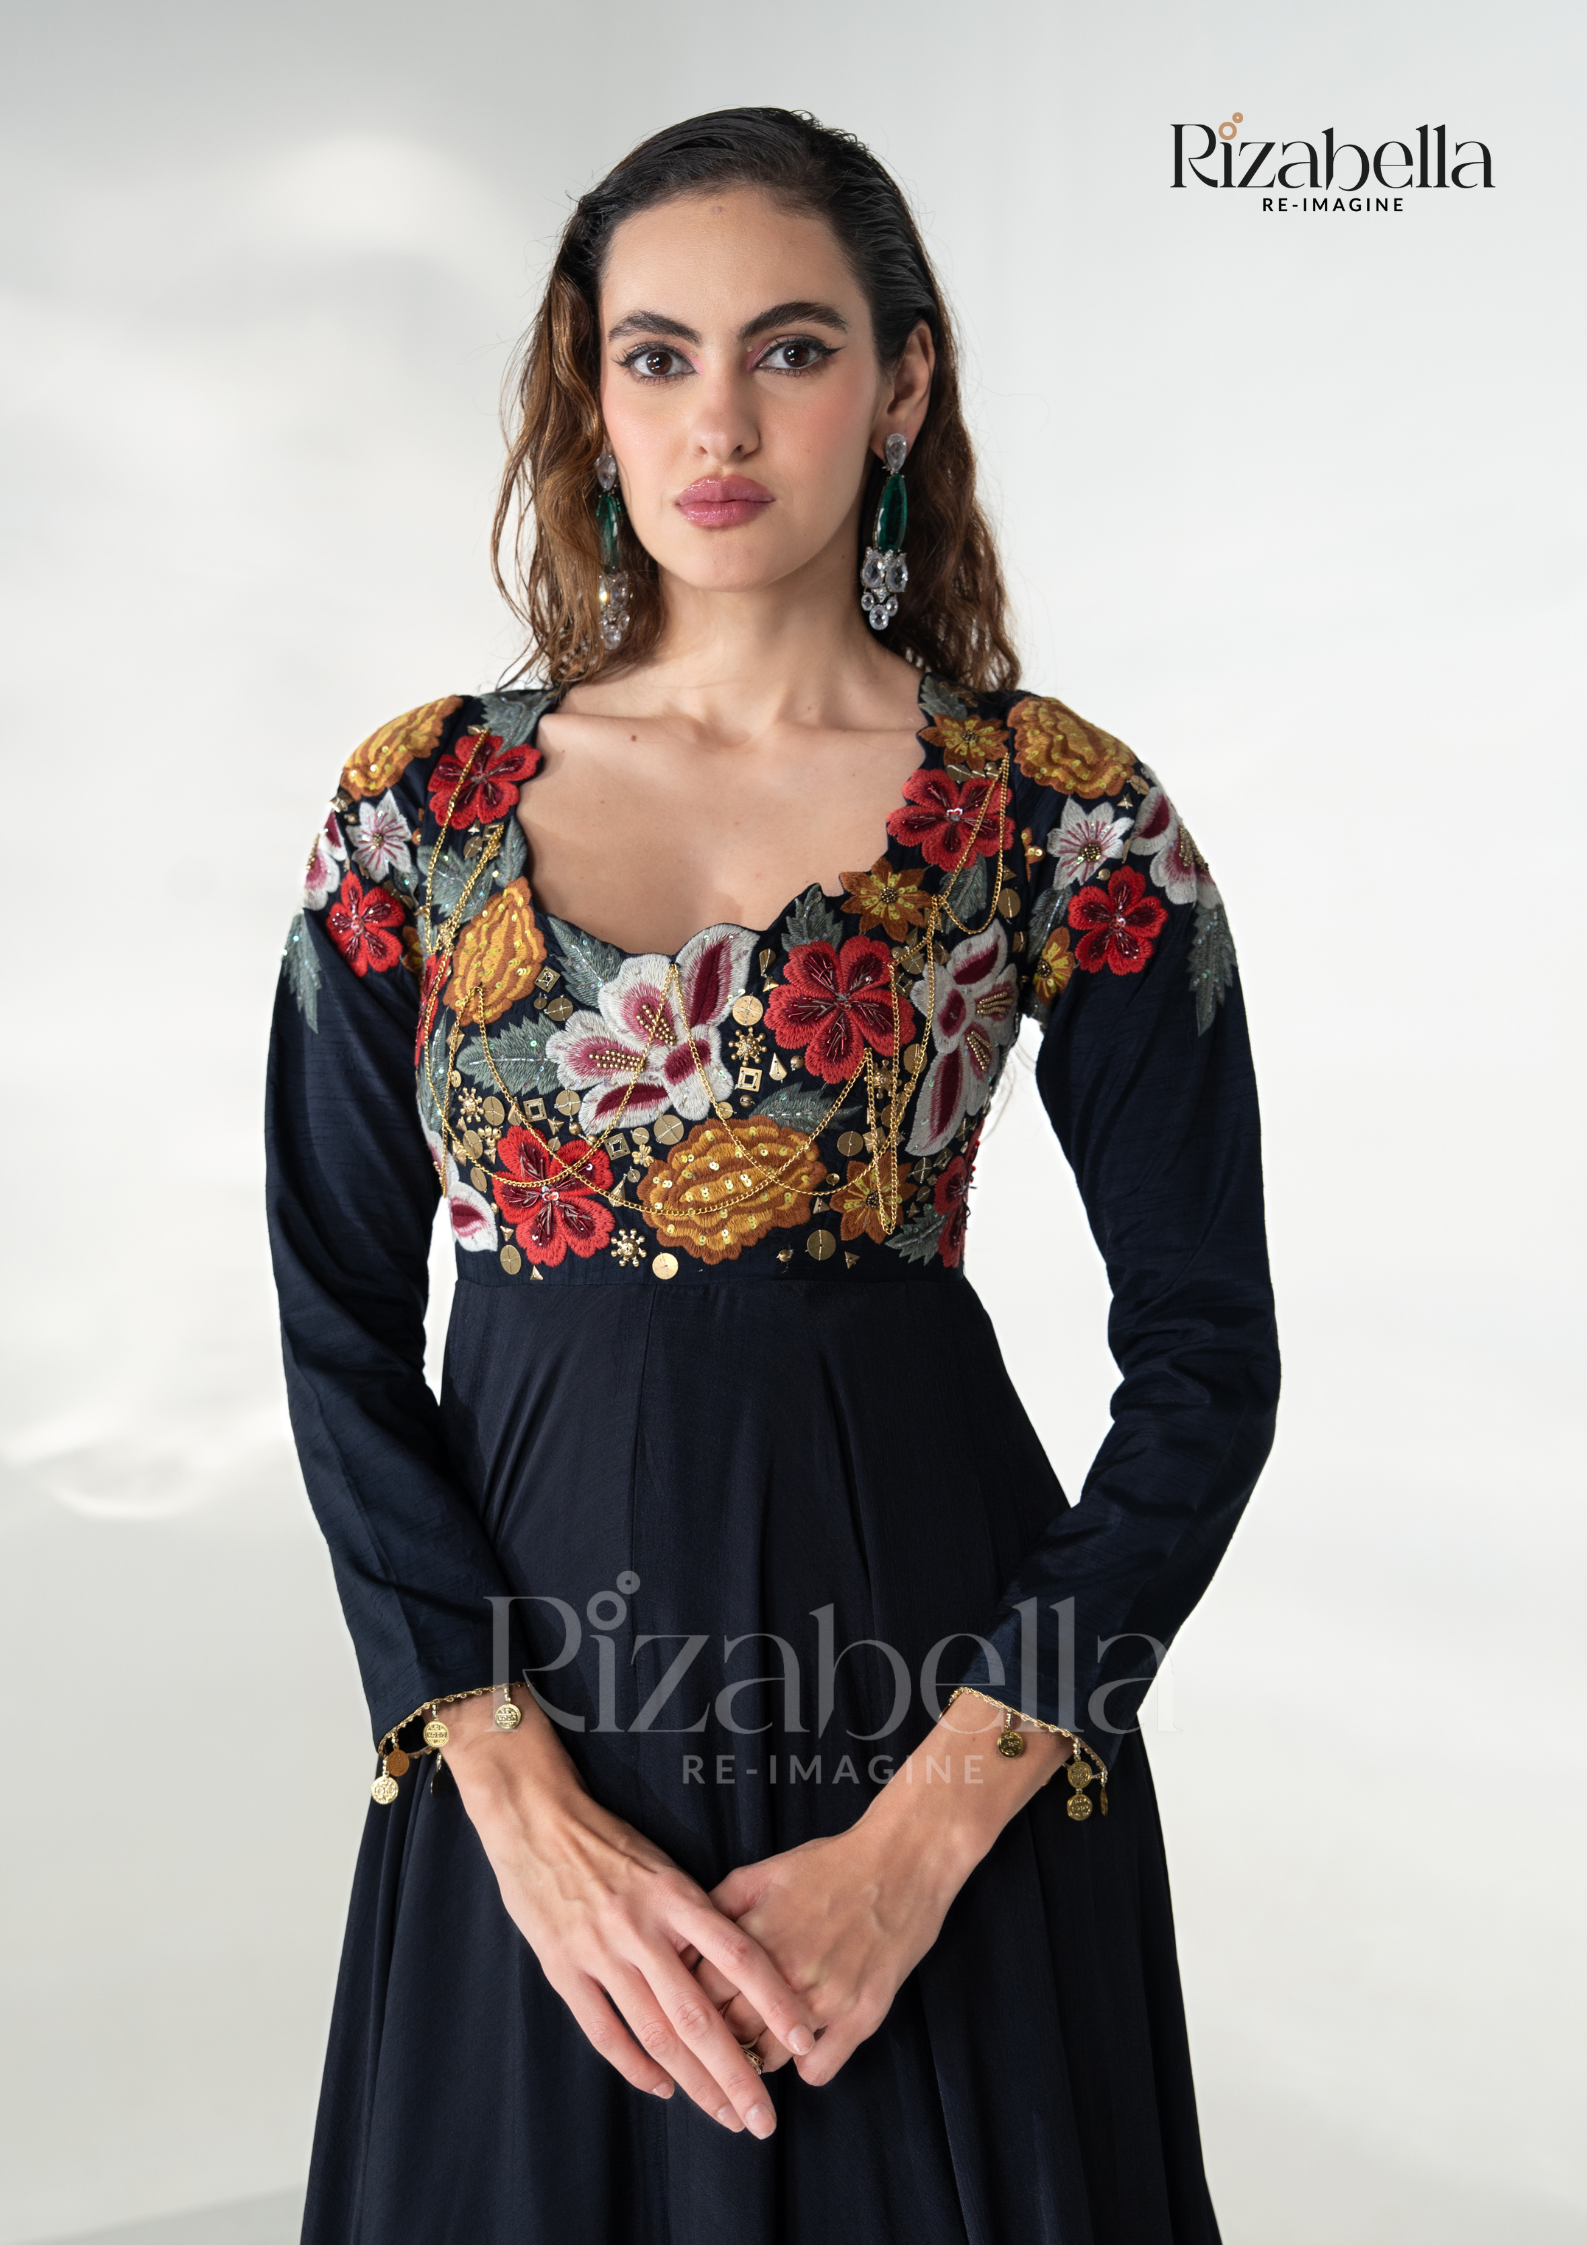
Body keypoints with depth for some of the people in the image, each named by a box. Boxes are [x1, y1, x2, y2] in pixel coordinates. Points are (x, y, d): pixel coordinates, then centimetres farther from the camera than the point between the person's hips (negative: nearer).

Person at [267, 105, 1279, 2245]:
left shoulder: (1068, 818, -6)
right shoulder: (421, 805, 0)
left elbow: (1204, 1358, -5)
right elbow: (343, 1327, 0)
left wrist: (929, 1828, -12)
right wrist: (525, 1798, -10)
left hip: (925, 1664, -1)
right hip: (531, 1697, 2)